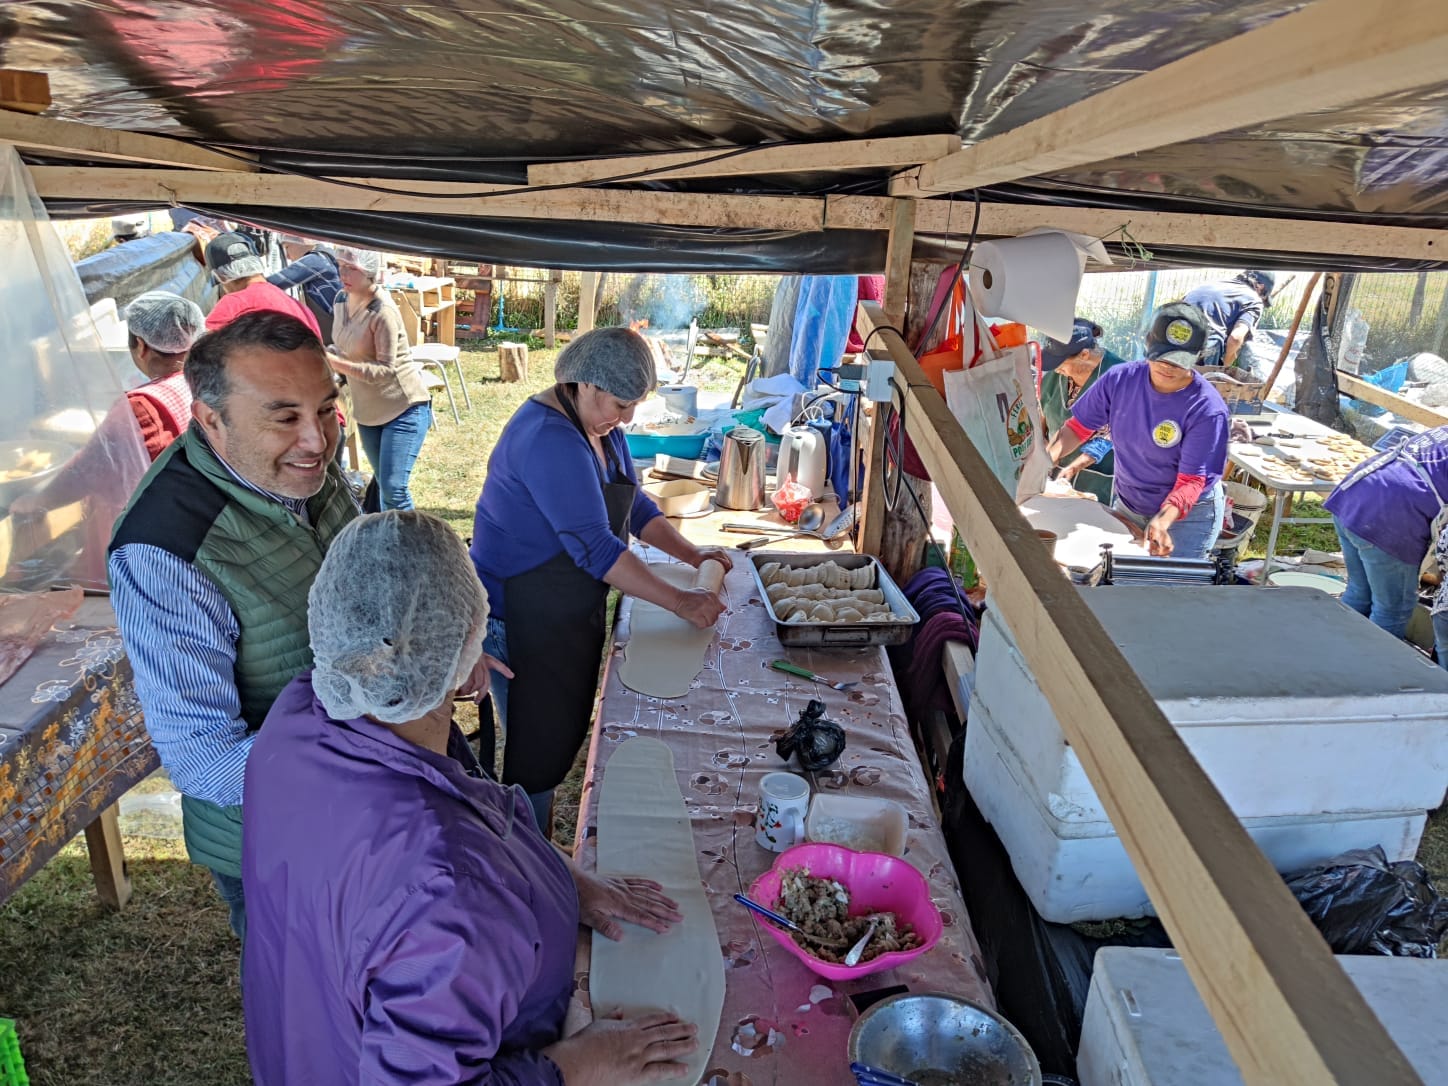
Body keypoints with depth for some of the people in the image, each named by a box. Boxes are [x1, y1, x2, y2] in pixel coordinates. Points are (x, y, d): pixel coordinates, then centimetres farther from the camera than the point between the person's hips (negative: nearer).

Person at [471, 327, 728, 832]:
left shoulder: (601, 425, 4)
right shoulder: (549, 439, -27)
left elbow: (634, 505, 13)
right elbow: (595, 546, -31)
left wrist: (691, 554, 0)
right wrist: (681, 602, -29)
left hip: (572, 611, 9)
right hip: (522, 619, -9)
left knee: (565, 732, 19)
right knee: (538, 746, 2)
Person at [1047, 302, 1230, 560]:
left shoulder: (1207, 410, -26)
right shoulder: (1119, 379, -14)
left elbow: (1191, 481, -27)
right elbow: (1079, 427, -3)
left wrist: (1162, 522, -44)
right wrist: (1046, 459, -23)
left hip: (1187, 514, -5)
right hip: (1126, 506, 5)